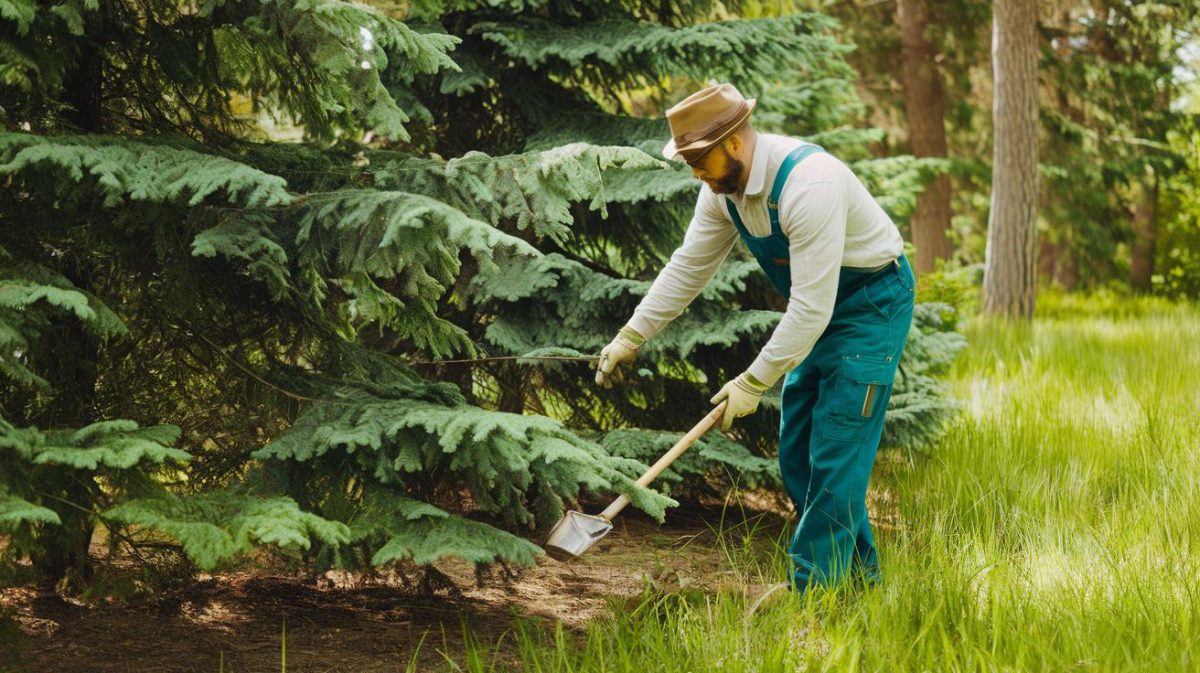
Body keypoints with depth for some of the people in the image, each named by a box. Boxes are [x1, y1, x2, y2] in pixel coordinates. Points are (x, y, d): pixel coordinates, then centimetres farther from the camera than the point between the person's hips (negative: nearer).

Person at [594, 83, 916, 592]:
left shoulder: (808, 184, -33)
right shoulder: (723, 188, -6)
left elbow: (811, 307, -32)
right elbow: (687, 268, 6)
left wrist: (754, 382, -26)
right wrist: (629, 339, 2)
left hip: (871, 304, -9)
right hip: (818, 309, 9)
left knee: (835, 452, -11)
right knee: (796, 452, 10)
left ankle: (811, 588, -6)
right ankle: (856, 573, 21)